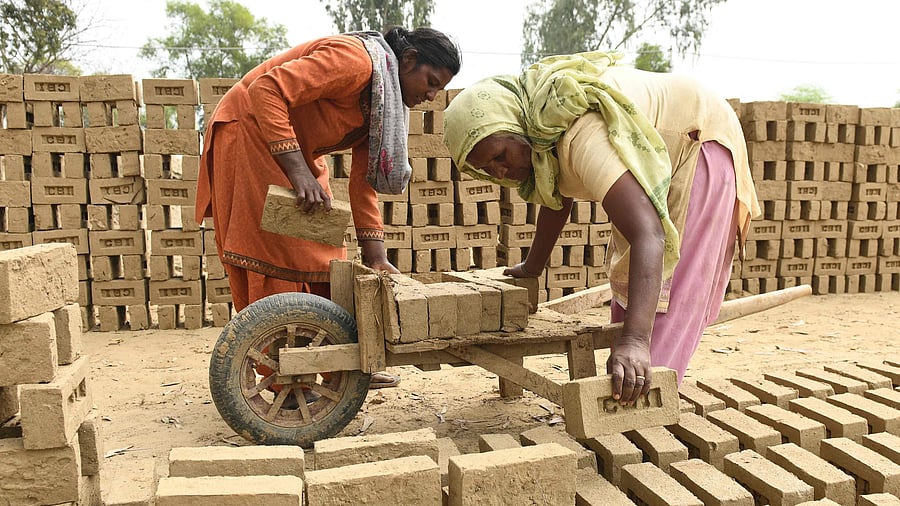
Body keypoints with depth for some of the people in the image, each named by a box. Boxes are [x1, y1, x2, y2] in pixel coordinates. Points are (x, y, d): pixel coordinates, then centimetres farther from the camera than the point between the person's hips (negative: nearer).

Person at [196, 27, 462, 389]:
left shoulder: (387, 102, 6)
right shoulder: (354, 61, -22)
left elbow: (365, 178, 1)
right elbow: (265, 91, -30)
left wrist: (374, 253, -8)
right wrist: (299, 170, -36)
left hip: (297, 152, 10)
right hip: (252, 132, -9)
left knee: (323, 255, 8)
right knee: (279, 259, -11)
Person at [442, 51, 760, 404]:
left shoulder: (581, 135, -43)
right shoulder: (529, 128, -14)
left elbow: (648, 234, -52)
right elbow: (556, 196, 4)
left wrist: (635, 341, -61)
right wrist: (532, 266, 13)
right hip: (661, 157, 9)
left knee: (670, 297, -17)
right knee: (627, 283, 13)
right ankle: (623, 393, 25)